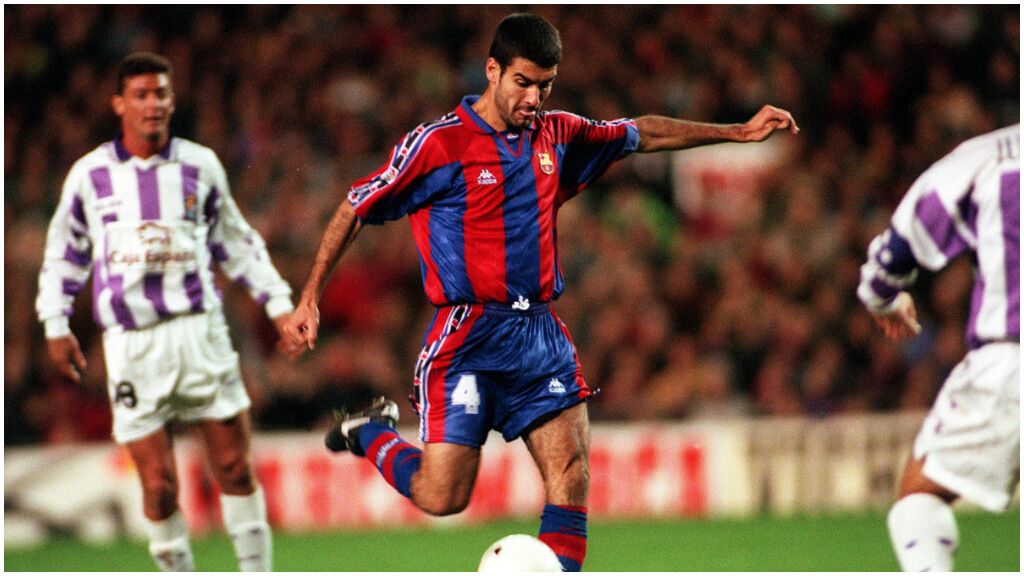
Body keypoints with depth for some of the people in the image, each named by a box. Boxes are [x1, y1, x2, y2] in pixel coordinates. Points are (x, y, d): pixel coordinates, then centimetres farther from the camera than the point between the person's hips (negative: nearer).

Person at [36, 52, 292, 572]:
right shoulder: (89, 173, 5)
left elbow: (235, 242, 19)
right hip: (131, 343, -1)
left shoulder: (200, 165, 8)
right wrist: (55, 325, 10)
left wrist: (278, 304, 14)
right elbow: (63, 254, 16)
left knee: (235, 468, 0)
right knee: (159, 486, -5)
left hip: (200, 329, 1)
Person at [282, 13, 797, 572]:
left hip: (541, 336, 5)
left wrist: (739, 131, 22)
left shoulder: (557, 135, 10)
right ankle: (370, 433, 23)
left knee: (572, 478, -8)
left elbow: (644, 134, 24)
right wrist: (308, 300, -1)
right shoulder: (438, 144, -7)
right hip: (468, 337, -5)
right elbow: (355, 210, 0)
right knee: (442, 499, -7)